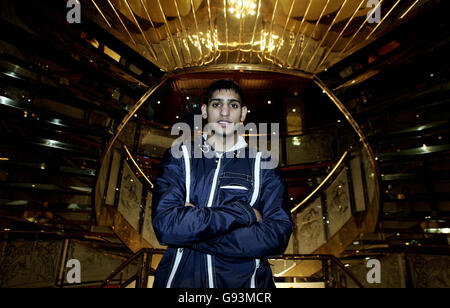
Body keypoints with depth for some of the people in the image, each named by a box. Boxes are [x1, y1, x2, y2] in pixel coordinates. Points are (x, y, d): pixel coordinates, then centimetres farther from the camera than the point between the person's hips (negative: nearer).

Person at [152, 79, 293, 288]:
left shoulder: (262, 165, -4)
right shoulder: (179, 157, -3)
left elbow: (278, 235, -15)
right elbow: (164, 224, -17)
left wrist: (192, 231, -18)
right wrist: (242, 212, -18)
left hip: (243, 280, 0)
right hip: (181, 279, 1)